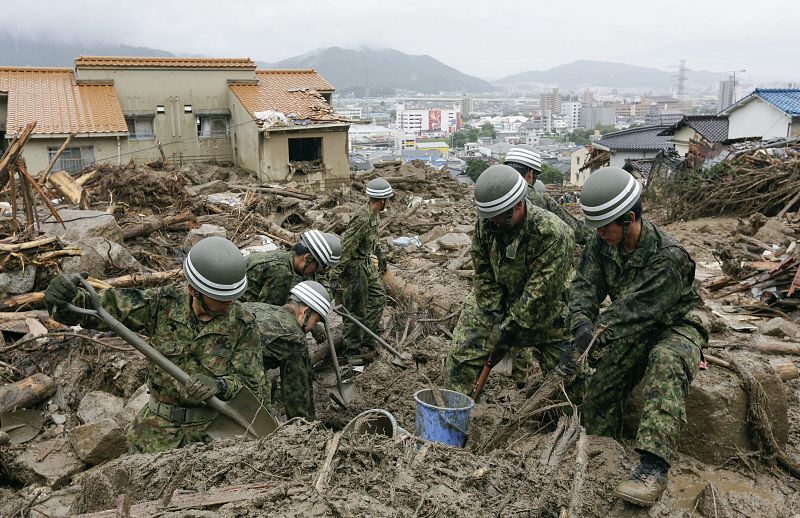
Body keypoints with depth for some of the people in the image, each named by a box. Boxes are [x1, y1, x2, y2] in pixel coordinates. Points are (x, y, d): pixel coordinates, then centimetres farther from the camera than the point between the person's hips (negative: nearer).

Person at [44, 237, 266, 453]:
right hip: (158, 427, 2)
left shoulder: (243, 323, -14)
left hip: (216, 429, -2)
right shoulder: (162, 304, -10)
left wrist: (220, 386, -33)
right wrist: (65, 299, -30)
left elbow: (253, 387, -13)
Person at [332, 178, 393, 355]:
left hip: (367, 264, 10)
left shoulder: (373, 214, 3)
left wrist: (380, 254, 30)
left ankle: (368, 336, 29)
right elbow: (345, 247, -28)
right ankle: (351, 350, 14)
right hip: (355, 267, -10)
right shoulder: (363, 219, -28)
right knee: (356, 310, 0)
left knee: (379, 296, 19)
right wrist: (335, 276, -28)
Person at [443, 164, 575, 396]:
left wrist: (509, 327, -23)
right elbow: (483, 273, -4)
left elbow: (540, 292, -27)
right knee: (462, 356, -2)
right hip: (495, 303, 4)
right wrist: (495, 317, -12)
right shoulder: (486, 224, -12)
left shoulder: (552, 233, -28)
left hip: (544, 313, -3)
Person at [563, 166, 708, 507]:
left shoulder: (668, 257, -30)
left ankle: (653, 467, -47)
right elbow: (585, 285, -16)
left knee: (666, 362, -40)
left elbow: (635, 311, -35)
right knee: (598, 395, -1)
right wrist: (582, 325, -37)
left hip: (675, 327, -6)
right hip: (633, 332, 7)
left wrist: (590, 341, -42)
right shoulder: (602, 244, -10)